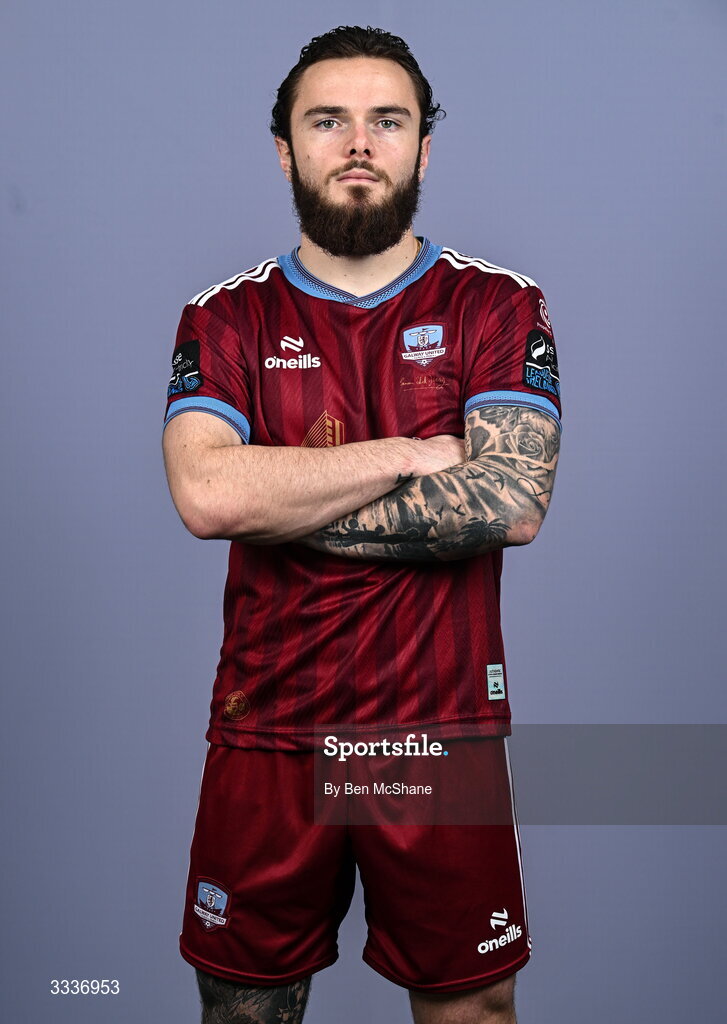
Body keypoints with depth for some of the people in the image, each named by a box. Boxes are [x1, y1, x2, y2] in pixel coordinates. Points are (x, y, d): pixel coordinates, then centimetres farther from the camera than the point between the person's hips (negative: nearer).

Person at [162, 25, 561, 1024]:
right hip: (264, 736, 1)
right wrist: (410, 455, -13)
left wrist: (282, 505, -13)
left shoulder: (500, 307, 1)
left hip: (444, 735, 0)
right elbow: (206, 493, -15)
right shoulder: (225, 319, 3)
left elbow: (513, 501, -14)